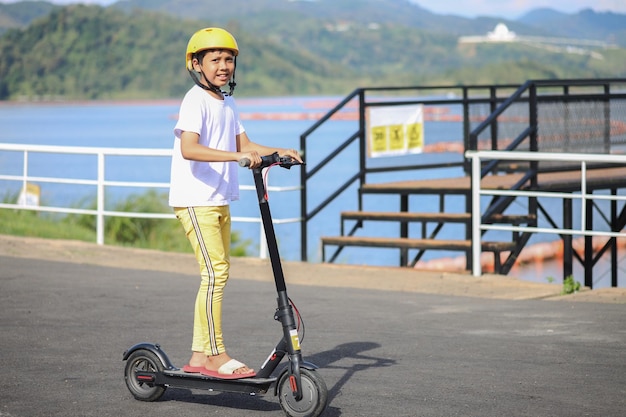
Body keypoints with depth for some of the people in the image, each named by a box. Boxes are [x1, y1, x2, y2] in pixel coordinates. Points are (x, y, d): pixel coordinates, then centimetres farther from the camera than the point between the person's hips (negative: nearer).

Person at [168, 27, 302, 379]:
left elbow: (244, 145, 20)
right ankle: (216, 356, -9)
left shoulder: (227, 103, 14)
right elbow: (189, 149, -28)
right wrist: (237, 156, -35)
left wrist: (278, 152, 4)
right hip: (195, 200, -9)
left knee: (218, 275, 10)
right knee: (215, 273, -14)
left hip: (220, 201, 9)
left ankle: (199, 357, 15)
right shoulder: (196, 100, -13)